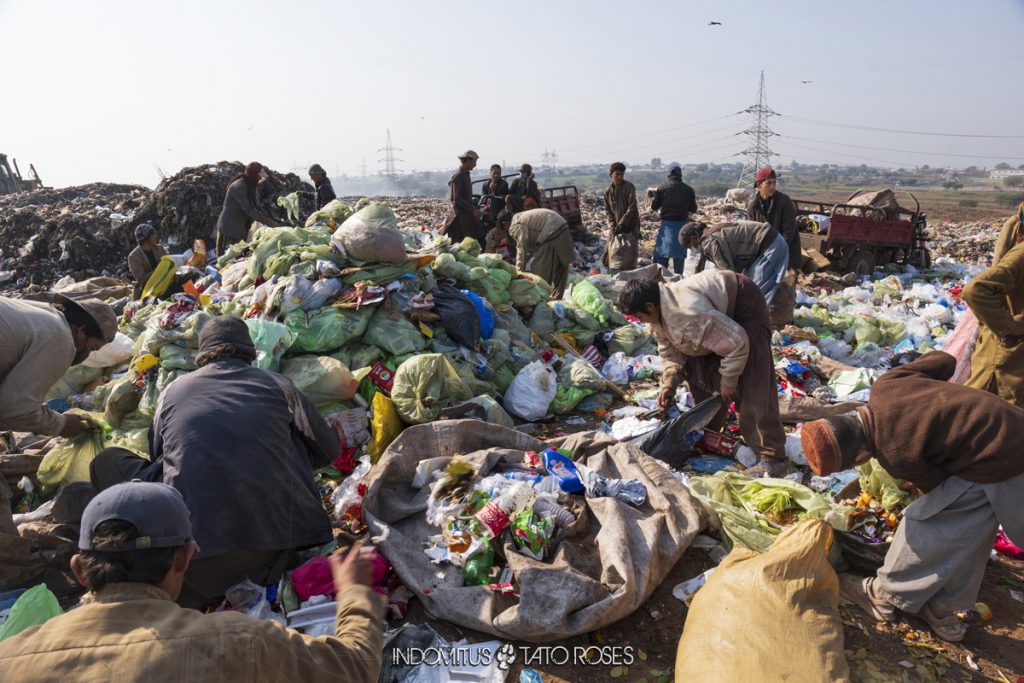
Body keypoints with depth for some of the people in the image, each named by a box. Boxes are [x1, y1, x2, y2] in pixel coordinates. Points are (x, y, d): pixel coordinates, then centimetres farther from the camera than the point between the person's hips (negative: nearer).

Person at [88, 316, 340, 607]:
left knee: (106, 461, 18)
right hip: (275, 529, 0)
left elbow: (157, 455, 28)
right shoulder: (277, 384, 10)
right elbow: (328, 449, 15)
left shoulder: (173, 391, 14)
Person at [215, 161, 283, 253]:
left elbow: (257, 208, 4)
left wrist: (272, 222, -9)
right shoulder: (238, 187, -21)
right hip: (229, 229, -8)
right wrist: (269, 222, -28)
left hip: (242, 230, 8)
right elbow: (248, 210, -26)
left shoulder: (254, 187, 5)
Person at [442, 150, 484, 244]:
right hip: (460, 214, -9)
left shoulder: (466, 175, 15)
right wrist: (473, 210, -19)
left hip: (468, 214, 9)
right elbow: (457, 198, -19)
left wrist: (474, 209, 12)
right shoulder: (457, 176, -13)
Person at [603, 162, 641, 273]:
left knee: (629, 256, -5)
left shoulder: (629, 187, -11)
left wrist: (621, 224, -19)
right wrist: (612, 226, -6)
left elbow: (632, 208, -16)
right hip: (615, 227, 5)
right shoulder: (608, 191, 5)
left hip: (630, 227, -5)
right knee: (612, 253, 8)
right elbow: (608, 211, 8)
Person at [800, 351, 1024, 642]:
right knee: (965, 533, 19)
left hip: (996, 470, -9)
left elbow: (934, 484, -7)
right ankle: (945, 610, 33)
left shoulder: (896, 454, -28)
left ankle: (884, 596, 20)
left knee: (926, 523, 3)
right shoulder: (885, 385, -9)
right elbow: (944, 360, 4)